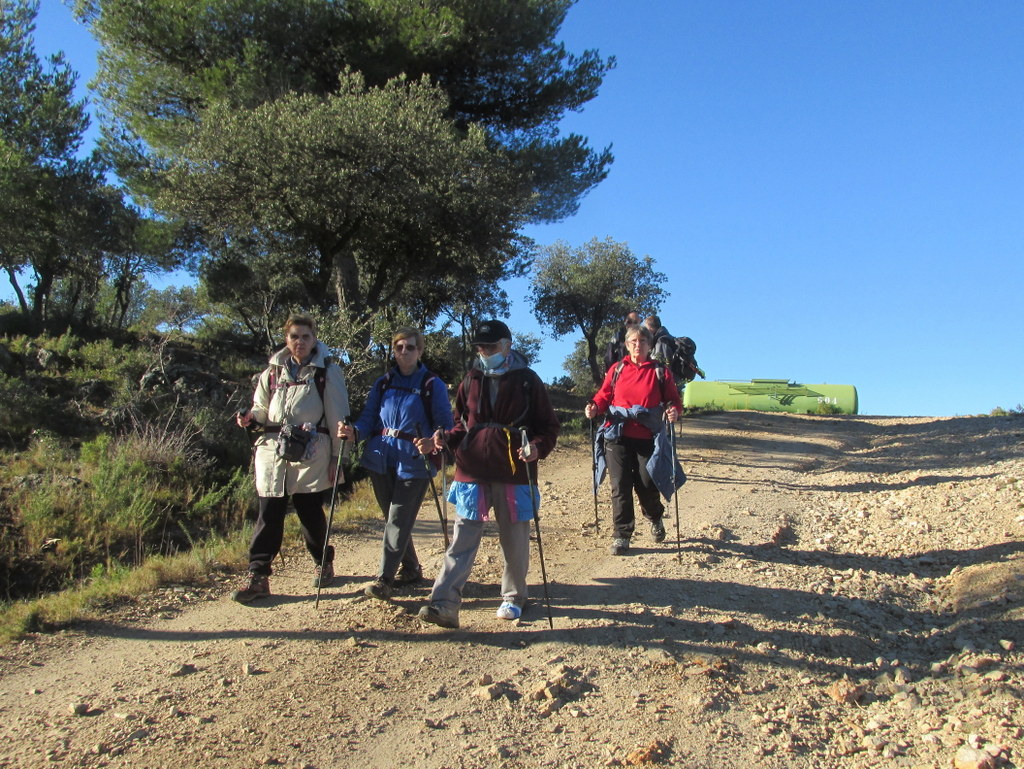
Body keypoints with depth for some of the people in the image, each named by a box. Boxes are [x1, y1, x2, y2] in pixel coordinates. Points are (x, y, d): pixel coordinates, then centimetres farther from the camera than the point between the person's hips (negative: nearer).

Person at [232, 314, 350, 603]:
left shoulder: (327, 372, 3)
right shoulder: (273, 372, 13)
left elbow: (337, 417, 0)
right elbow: (262, 409, 20)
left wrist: (337, 457, -3)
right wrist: (250, 417, -4)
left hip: (311, 453, -3)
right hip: (273, 451, 3)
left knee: (310, 512, 4)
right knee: (269, 513, -1)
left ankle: (324, 563, 26)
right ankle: (258, 576, 2)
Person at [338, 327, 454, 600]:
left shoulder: (433, 386, -2)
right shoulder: (383, 384, 11)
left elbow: (445, 425, -5)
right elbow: (368, 418, 7)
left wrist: (432, 442, -26)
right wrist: (354, 431, -15)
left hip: (413, 463, -5)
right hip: (381, 460, 5)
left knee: (398, 521, -7)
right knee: (392, 518, 14)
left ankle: (384, 578, -3)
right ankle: (410, 568, 30)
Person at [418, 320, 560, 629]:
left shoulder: (527, 381, 0)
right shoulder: (471, 381, 10)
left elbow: (549, 426, 2)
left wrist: (537, 447, -18)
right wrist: (446, 438, -1)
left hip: (514, 474, -2)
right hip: (472, 472, 2)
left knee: (514, 539, 9)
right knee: (463, 539, -3)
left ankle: (513, 597, 27)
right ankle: (444, 603, -8)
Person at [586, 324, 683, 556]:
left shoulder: (660, 371, 4)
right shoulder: (617, 369, 8)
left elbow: (673, 400, 5)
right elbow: (604, 395, 10)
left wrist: (674, 410, -17)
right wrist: (594, 407, -11)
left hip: (647, 438, -1)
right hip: (618, 436, 1)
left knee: (646, 485, 3)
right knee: (620, 486, 0)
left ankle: (655, 519, 37)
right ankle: (621, 535, 11)